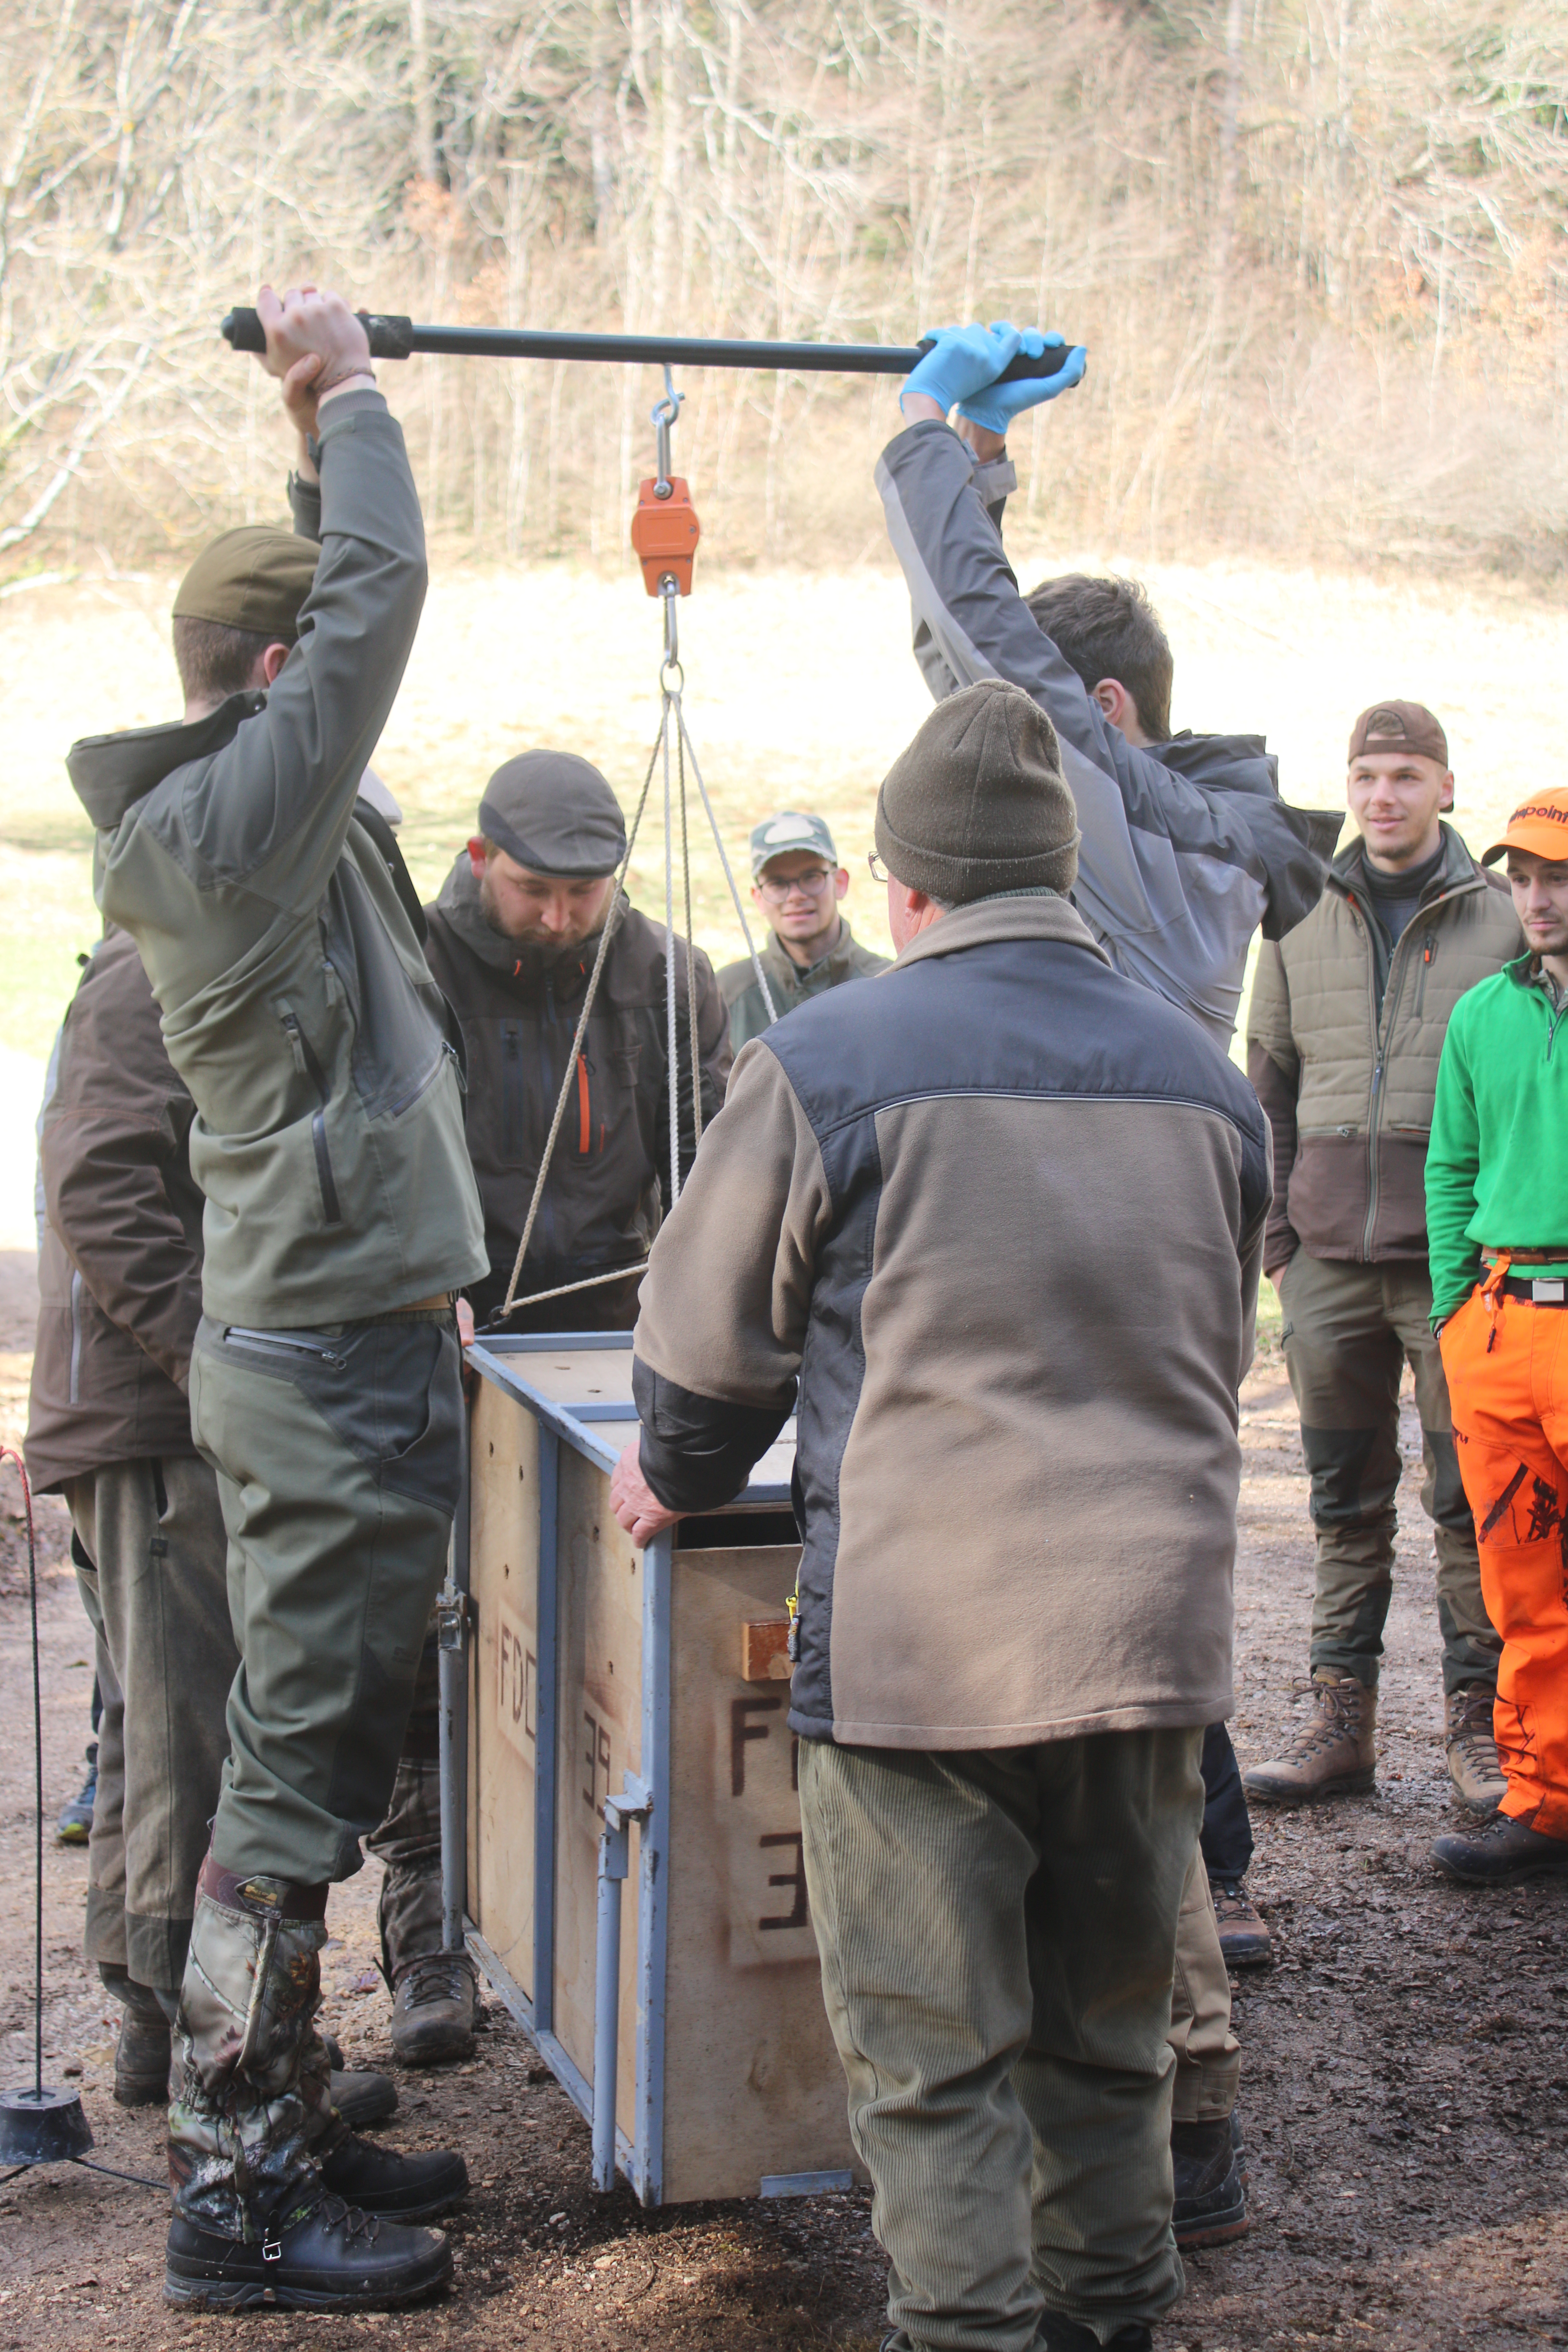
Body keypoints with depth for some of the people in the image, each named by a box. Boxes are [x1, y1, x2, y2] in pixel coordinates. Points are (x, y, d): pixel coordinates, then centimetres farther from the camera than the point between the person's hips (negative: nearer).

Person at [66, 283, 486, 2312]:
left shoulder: (249, 816, 13)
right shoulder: (232, 822, -16)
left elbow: (347, 610, 28)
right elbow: (381, 589, -17)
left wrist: (321, 417, 24)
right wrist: (346, 393, -3)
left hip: (336, 1352, 10)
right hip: (333, 1370, -10)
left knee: (317, 1763, 16)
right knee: (296, 1780, -5)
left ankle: (275, 2130, 26)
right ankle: (234, 2199, 3)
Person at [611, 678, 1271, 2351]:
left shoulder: (825, 1066, -8)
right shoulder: (1203, 1080, 8)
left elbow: (708, 1350, 2)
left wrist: (676, 1482, 23)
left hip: (918, 1645, -5)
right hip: (1151, 1636, 5)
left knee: (935, 2066, 3)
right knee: (1107, 2042, 18)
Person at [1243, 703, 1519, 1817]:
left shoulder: (1502, 918, 3)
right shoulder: (1303, 919, 11)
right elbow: (1268, 1085, 16)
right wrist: (1275, 1232, 9)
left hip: (1458, 1254, -3)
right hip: (1332, 1251, 3)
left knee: (1473, 1498, 1)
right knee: (1346, 1497, 9)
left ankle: (1478, 1723, 10)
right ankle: (1342, 1718, 15)